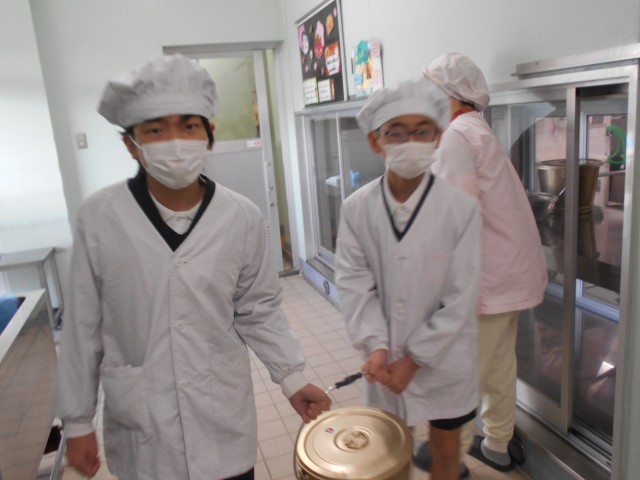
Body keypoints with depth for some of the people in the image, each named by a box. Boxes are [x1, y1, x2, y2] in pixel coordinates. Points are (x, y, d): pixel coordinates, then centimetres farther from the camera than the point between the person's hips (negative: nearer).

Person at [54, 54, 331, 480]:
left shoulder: (243, 218, -11)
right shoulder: (99, 218, -13)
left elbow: (259, 311, 1)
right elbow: (83, 325, -4)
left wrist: (292, 377, -6)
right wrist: (77, 420, 2)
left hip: (224, 421, 1)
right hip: (141, 428, 0)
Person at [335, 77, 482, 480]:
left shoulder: (462, 208, -15)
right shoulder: (357, 208, -10)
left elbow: (460, 300, -13)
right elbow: (354, 283, -7)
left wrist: (414, 360, -13)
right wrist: (376, 347, -17)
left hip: (444, 361, -1)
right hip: (386, 360, 1)